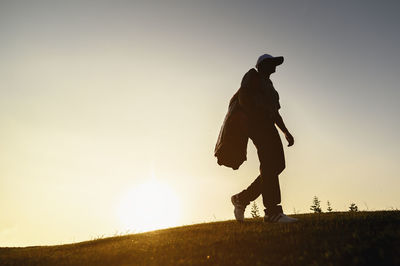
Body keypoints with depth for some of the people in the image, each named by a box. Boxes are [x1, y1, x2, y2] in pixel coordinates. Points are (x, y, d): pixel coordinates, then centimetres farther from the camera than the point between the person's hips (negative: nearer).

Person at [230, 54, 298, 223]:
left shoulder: (269, 86, 32)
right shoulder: (253, 75, 8)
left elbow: (275, 113, 28)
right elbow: (242, 95, -8)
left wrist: (286, 132, 16)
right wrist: (256, 114, -18)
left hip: (267, 126, 9)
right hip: (256, 122, -9)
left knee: (277, 165, -1)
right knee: (269, 165, -18)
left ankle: (242, 198, 6)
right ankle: (272, 212, -21)